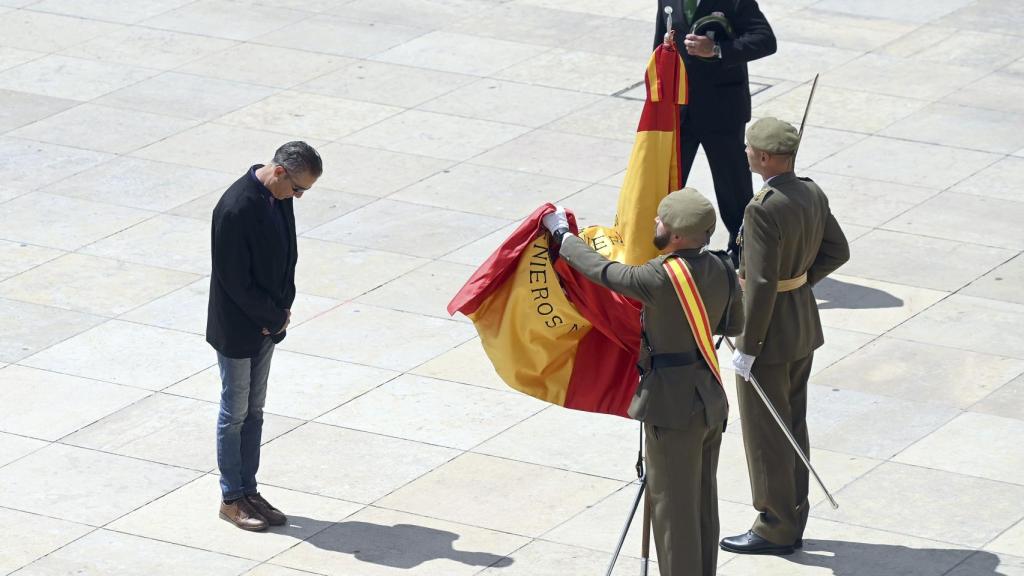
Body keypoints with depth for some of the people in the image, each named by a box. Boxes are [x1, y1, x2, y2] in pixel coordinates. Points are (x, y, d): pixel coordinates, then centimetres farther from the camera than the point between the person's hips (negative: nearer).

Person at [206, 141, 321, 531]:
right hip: (237, 329, -8)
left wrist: (282, 310, 1)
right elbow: (235, 280, -23)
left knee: (254, 410, 15)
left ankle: (248, 490, 24)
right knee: (235, 413, 4)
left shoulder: (279, 197, 0)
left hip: (267, 322, 8)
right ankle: (231, 499, 14)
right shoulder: (236, 209, -27)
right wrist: (275, 317, -13)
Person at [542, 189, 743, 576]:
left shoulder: (662, 278, -23)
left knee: (673, 508, 3)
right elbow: (733, 324, 15)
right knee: (703, 504, 19)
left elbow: (604, 272, -10)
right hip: (712, 400, 8)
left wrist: (562, 236, 5)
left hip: (674, 409, -8)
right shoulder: (722, 270, 0)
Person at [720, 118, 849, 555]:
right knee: (792, 425, 18)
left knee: (765, 434, 5)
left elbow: (761, 284, -26)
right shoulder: (812, 194, 0)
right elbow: (837, 251, 11)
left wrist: (747, 348, -18)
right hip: (805, 325, 9)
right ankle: (792, 522, 27)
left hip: (771, 333, -9)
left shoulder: (764, 210, -26)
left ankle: (775, 529, 14)